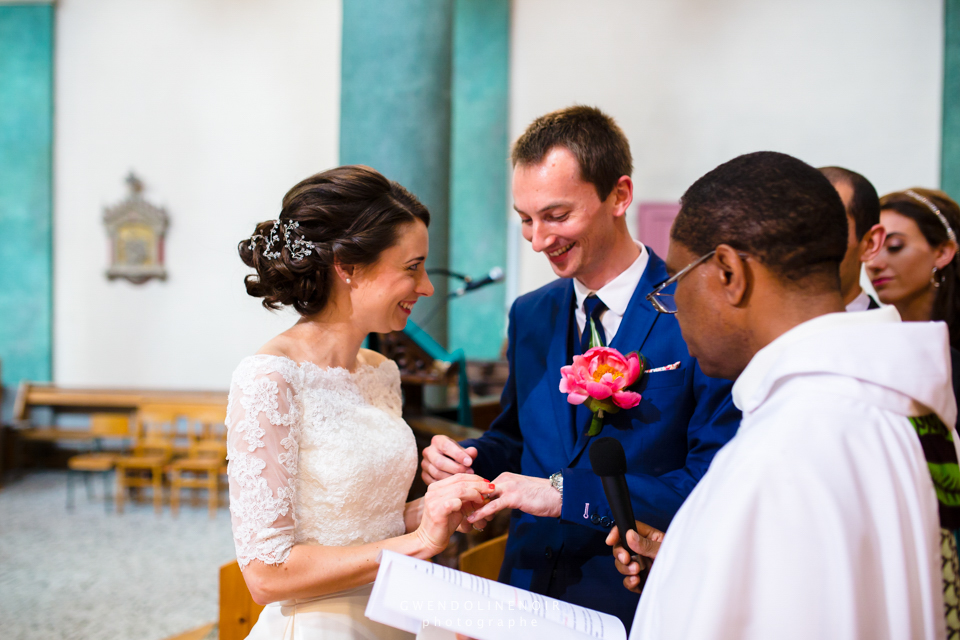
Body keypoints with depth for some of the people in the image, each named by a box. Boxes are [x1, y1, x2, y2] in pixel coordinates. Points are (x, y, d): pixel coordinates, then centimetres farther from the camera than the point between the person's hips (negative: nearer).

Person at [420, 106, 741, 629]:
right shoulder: (529, 316, 6)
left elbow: (717, 484, -21)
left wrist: (564, 493, -25)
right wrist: (464, 459, -6)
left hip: (635, 607, -5)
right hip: (526, 590, 5)